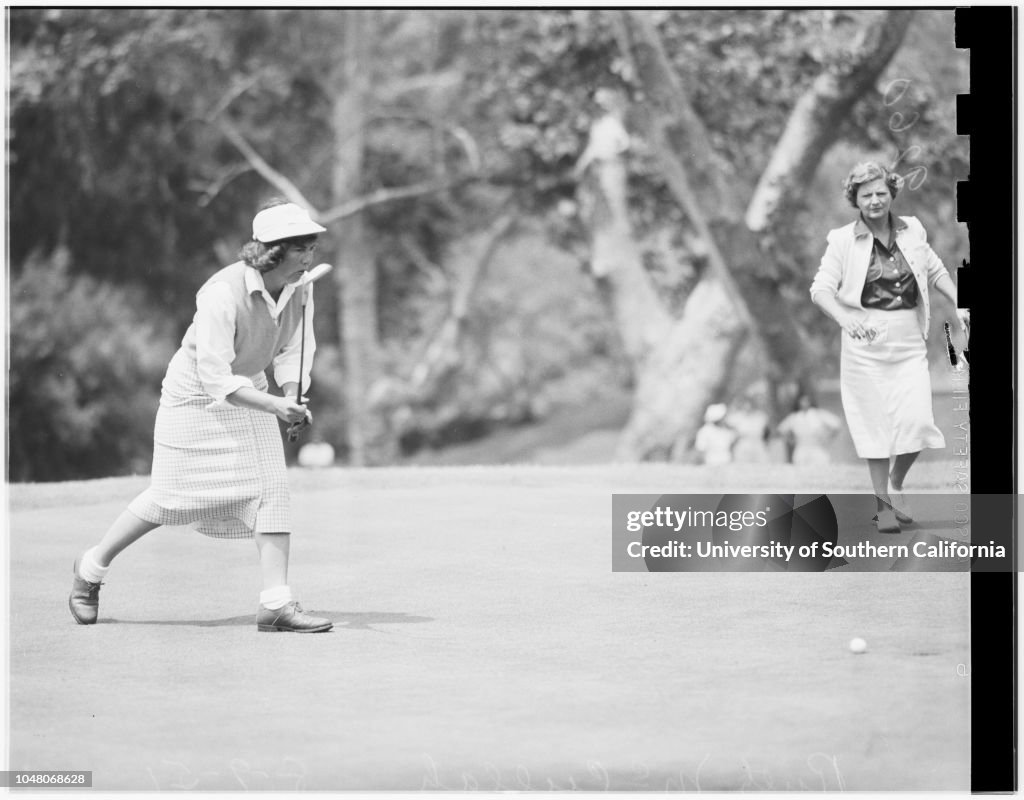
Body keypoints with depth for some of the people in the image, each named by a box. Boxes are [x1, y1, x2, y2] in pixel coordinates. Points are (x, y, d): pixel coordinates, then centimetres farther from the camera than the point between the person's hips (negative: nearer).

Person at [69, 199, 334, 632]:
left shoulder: (299, 287, -12)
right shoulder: (223, 294, -33)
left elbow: (291, 351, 1)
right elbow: (217, 380, -33)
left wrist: (293, 396, -18)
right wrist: (275, 406, -43)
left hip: (249, 392, 6)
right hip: (195, 397, -6)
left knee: (272, 487, -7)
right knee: (170, 498, 2)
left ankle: (276, 602, -5)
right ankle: (92, 567, 25)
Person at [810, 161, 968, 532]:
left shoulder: (912, 231, 6)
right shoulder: (843, 240, -4)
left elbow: (936, 272, 20)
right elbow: (821, 289, -10)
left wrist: (959, 305, 7)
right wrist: (846, 320, -27)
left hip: (909, 344, 3)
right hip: (866, 343, -2)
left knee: (916, 421, -7)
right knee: (877, 424, 0)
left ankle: (896, 484, 20)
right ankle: (883, 504, 14)